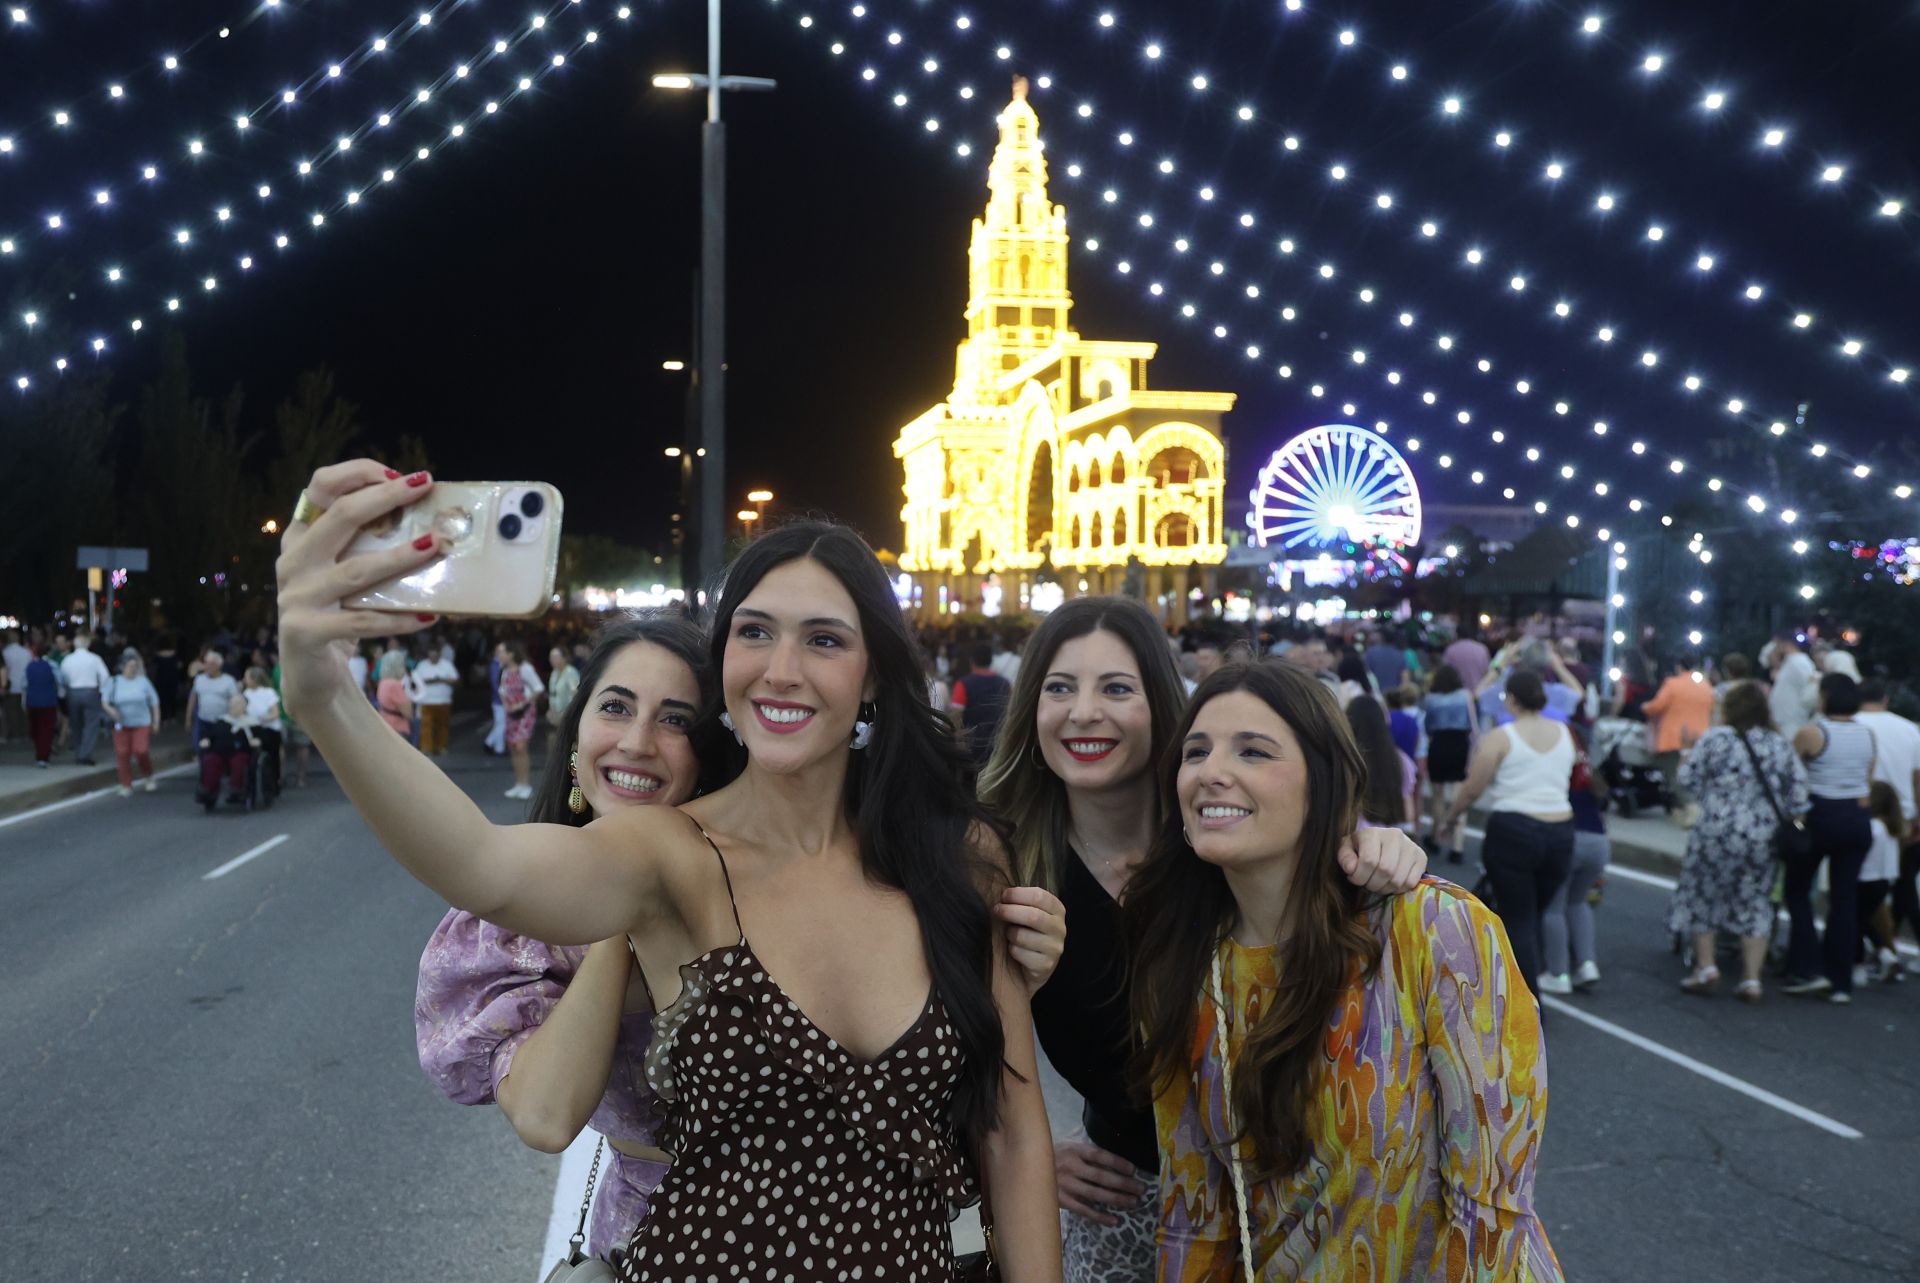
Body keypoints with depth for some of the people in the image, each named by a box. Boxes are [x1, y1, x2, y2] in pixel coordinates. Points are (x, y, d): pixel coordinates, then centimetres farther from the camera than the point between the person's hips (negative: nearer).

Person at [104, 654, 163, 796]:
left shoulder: (143, 681, 1)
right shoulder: (114, 682, 1)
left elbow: (154, 702, 6)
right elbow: (105, 702, 4)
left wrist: (156, 720, 2)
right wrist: (110, 710, -17)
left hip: (142, 724, -1)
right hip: (122, 725, 1)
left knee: (141, 751, -14)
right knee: (123, 754, 0)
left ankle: (148, 777, 13)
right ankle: (126, 786, 13)